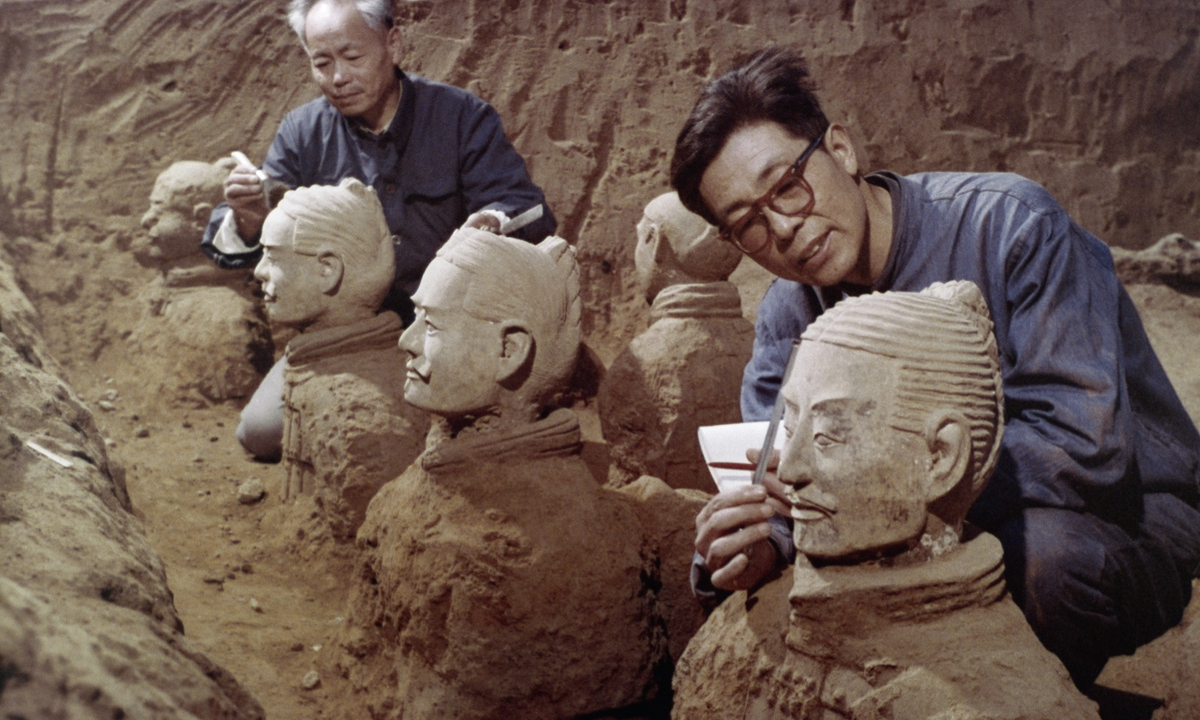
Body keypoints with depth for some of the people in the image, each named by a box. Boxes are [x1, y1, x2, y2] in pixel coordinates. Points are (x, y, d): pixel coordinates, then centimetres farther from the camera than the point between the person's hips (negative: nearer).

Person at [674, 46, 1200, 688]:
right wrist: (755, 543, -30)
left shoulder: (1010, 227, -21)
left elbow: (1083, 444, -29)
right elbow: (774, 488, -6)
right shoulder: (788, 315, -3)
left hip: (1123, 515, -4)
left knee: (1036, 550, -37)